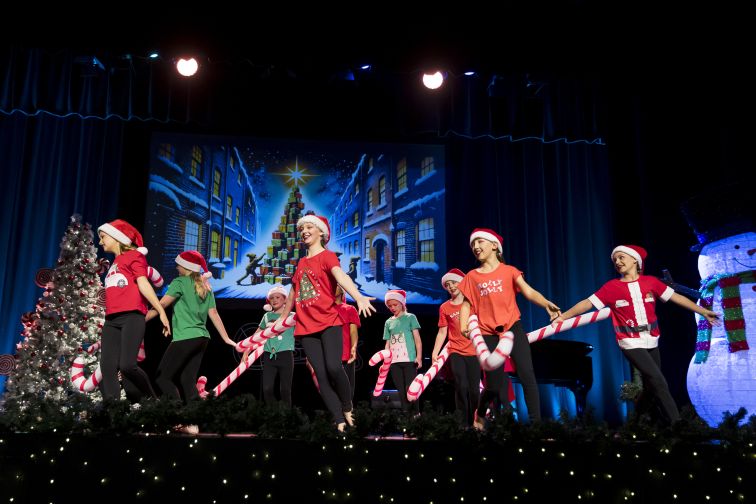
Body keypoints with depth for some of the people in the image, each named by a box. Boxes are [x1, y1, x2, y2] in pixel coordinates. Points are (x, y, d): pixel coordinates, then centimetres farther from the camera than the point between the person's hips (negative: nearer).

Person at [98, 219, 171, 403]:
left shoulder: (134, 255, 6)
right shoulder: (115, 263, 28)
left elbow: (143, 284, -4)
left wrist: (161, 312, -12)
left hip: (131, 317, -8)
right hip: (111, 320, 8)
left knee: (127, 365, -20)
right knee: (107, 367, -7)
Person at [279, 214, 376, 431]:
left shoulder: (327, 256, -2)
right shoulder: (301, 263, 17)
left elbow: (340, 275, -24)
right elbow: (293, 292, 29)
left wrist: (359, 297, -42)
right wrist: (282, 318, 37)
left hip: (329, 322, -6)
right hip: (306, 326, 6)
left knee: (333, 367, -22)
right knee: (321, 375, -2)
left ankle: (347, 406, 5)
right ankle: (339, 421, 2)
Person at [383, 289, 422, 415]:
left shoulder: (410, 317, 5)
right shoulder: (388, 322, 15)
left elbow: (417, 338, 0)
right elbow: (388, 343, 16)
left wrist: (419, 356, -9)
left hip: (409, 359, -4)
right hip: (394, 361, 4)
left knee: (411, 389, -5)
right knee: (401, 390, 7)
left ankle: (416, 413, 5)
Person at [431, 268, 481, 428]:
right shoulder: (444, 308, 5)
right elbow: (442, 332, 6)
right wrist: (434, 353, -3)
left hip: (474, 351, 0)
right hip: (455, 352, 0)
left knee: (474, 389, 0)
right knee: (461, 387, -10)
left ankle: (474, 422, 16)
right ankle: (463, 424, -1)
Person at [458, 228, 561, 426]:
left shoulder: (509, 271, 6)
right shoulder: (471, 276, 10)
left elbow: (529, 292, -7)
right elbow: (466, 305, 7)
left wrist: (546, 304, -27)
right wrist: (463, 326, -12)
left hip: (513, 329, -1)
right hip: (488, 335, 1)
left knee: (527, 376, -12)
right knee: (494, 384, 3)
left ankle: (536, 423, -5)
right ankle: (480, 414, 30)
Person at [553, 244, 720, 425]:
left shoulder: (651, 282, 3)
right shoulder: (612, 286, -4)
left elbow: (676, 297, 6)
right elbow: (588, 303, -7)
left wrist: (703, 311, 6)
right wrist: (563, 317, -15)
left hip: (651, 342, 5)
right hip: (631, 342, -4)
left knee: (651, 386, 14)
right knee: (659, 382, -15)